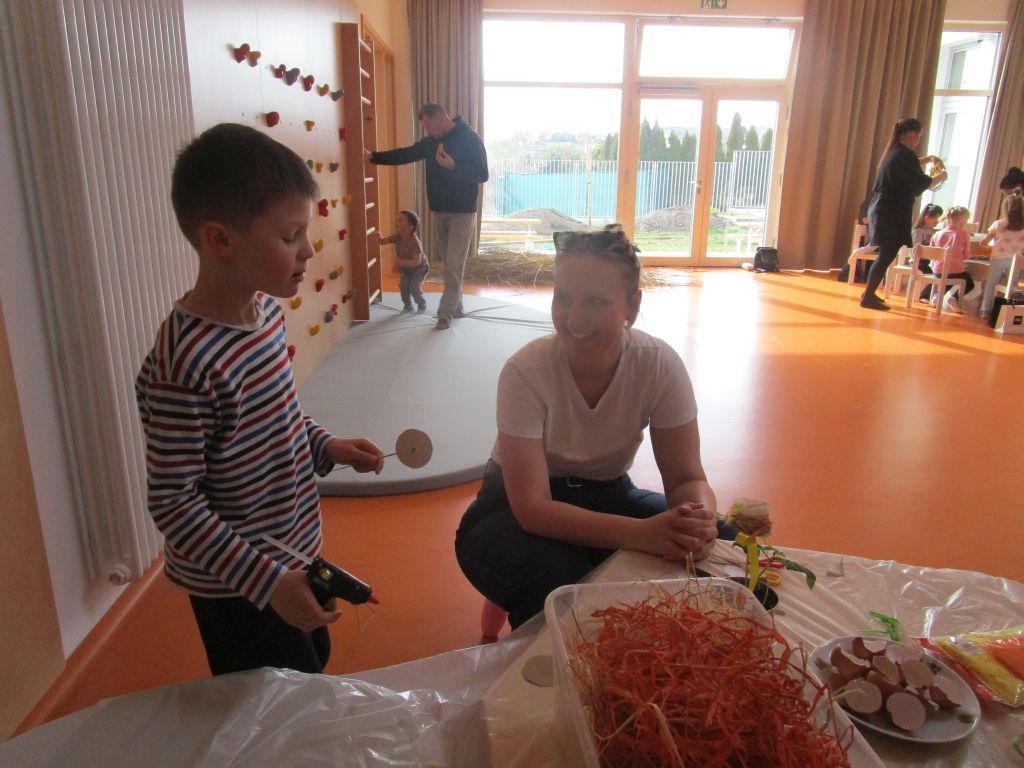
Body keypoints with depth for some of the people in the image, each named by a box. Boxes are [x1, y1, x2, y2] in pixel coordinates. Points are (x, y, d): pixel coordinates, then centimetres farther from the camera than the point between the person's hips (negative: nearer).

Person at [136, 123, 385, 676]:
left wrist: (326, 447, 0)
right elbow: (173, 505, -25)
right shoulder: (186, 366, -31)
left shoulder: (265, 308, -6)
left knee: (315, 663, 30)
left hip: (292, 551, 8)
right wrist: (267, 581, -25)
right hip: (238, 589, -8)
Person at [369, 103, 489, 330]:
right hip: (440, 211, 7)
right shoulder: (431, 142, 9)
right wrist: (373, 156, 6)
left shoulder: (469, 138, -10)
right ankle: (456, 307, 21)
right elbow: (404, 154, 13)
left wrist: (453, 166, -27)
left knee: (454, 266, -7)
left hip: (462, 213, -6)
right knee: (448, 262, 10)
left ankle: (445, 314, -3)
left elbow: (482, 174, -16)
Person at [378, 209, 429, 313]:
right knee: (403, 285, -6)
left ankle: (422, 305, 7)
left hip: (419, 267, -6)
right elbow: (383, 241, -15)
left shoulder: (415, 242, -37)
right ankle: (407, 306, 13)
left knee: (414, 287, -16)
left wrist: (403, 262, -50)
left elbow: (417, 261, -39)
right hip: (406, 268, 6)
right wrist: (380, 237, -38)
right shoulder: (397, 237, -18)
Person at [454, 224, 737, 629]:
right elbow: (532, 508, -28)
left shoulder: (660, 365, -18)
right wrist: (644, 534, -42)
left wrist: (699, 521, -36)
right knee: (553, 577, -36)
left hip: (606, 495, 4)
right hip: (518, 507, -3)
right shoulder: (525, 372, -26)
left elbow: (686, 477, -11)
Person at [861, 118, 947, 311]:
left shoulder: (895, 151, 12)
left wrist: (928, 158, 27)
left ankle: (869, 292, 22)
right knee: (887, 255, -4)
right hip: (893, 213, -9)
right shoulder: (905, 155, -15)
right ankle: (868, 297, -1)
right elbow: (922, 183, -6)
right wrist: (941, 177, 11)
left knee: (885, 253, 16)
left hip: (880, 209, 9)